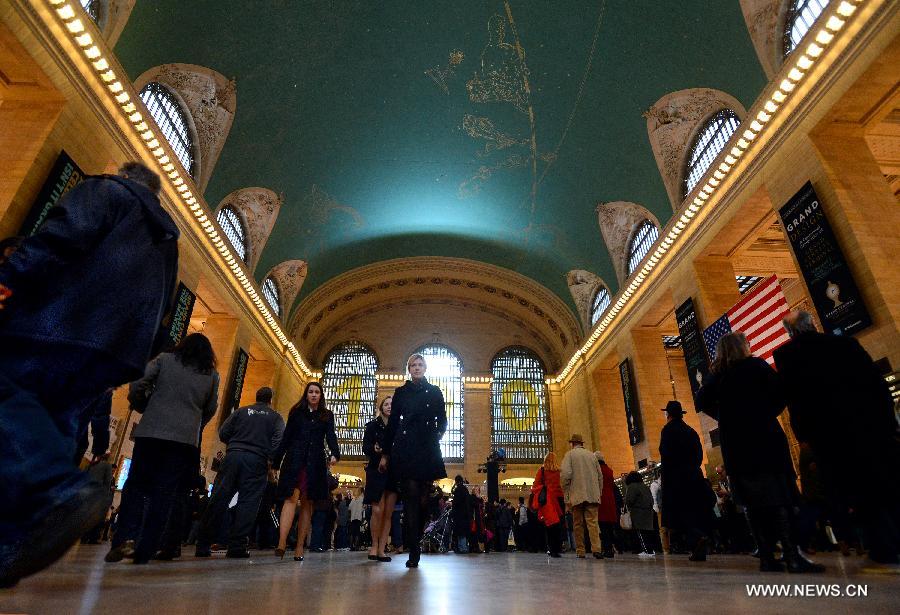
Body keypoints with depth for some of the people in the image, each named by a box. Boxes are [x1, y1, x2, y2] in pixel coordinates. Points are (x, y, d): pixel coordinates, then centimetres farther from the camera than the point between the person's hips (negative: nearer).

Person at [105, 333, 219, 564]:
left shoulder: (164, 359, 9)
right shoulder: (212, 375, 12)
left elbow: (137, 387, 0)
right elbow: (210, 410, 14)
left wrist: (145, 409, 18)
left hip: (151, 432, -1)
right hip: (186, 439, 1)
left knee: (136, 485, 10)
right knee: (165, 493, 5)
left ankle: (126, 537, -5)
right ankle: (144, 550, 4)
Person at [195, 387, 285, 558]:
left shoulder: (241, 411, 16)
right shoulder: (275, 417, 10)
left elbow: (223, 433, 10)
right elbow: (278, 440, -6)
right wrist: (271, 461, -3)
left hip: (233, 456, 2)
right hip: (257, 460, -2)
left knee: (219, 499, 5)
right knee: (248, 502, 1)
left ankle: (202, 545, 8)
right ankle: (236, 546, -1)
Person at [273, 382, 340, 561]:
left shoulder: (327, 415, 12)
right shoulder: (296, 412, 12)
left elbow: (330, 436, 0)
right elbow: (286, 438, 9)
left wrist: (335, 454, -19)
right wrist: (276, 462, 3)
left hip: (315, 463, 1)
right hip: (294, 460, -1)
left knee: (307, 503, 1)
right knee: (291, 498, -15)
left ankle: (299, 547, 3)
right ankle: (281, 543, -23)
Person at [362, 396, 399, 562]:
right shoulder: (373, 425, 5)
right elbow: (365, 447, -3)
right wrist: (374, 449, -23)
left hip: (394, 473, 2)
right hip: (376, 472, -2)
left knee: (388, 513, 3)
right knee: (378, 510, -9)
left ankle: (381, 549, 10)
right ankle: (374, 545, 11)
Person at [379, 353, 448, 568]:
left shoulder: (435, 392, 12)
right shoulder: (401, 392, 12)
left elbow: (442, 421, 13)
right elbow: (392, 423, 10)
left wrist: (436, 437, -4)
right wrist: (385, 453, 8)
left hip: (427, 450, 1)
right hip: (405, 450, -1)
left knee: (422, 498, 1)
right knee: (412, 496, -8)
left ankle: (415, 544, 19)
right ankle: (414, 552, -6)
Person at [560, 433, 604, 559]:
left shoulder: (570, 454, 1)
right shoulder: (591, 455, 13)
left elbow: (565, 475, -11)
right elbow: (600, 476, 13)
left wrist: (566, 496, -5)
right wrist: (599, 493, 19)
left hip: (577, 495, -3)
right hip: (593, 495, 3)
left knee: (578, 524, 6)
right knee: (593, 522, -1)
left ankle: (580, 551, 7)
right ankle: (596, 548, -16)